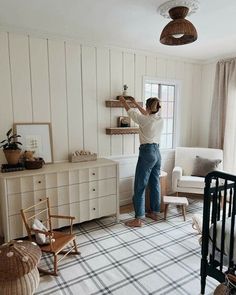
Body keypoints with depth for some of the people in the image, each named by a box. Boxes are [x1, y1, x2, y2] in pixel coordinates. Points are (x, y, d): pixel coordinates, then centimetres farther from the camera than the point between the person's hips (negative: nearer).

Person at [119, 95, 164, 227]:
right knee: (155, 184, 15)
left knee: (140, 186, -3)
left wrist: (123, 101, 22)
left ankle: (139, 219, 2)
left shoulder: (145, 120, -14)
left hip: (147, 153, -8)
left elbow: (131, 112, 4)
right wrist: (136, 103, 33)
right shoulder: (161, 120, 6)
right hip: (157, 153, 8)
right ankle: (154, 212, 28)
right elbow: (147, 114, 24)